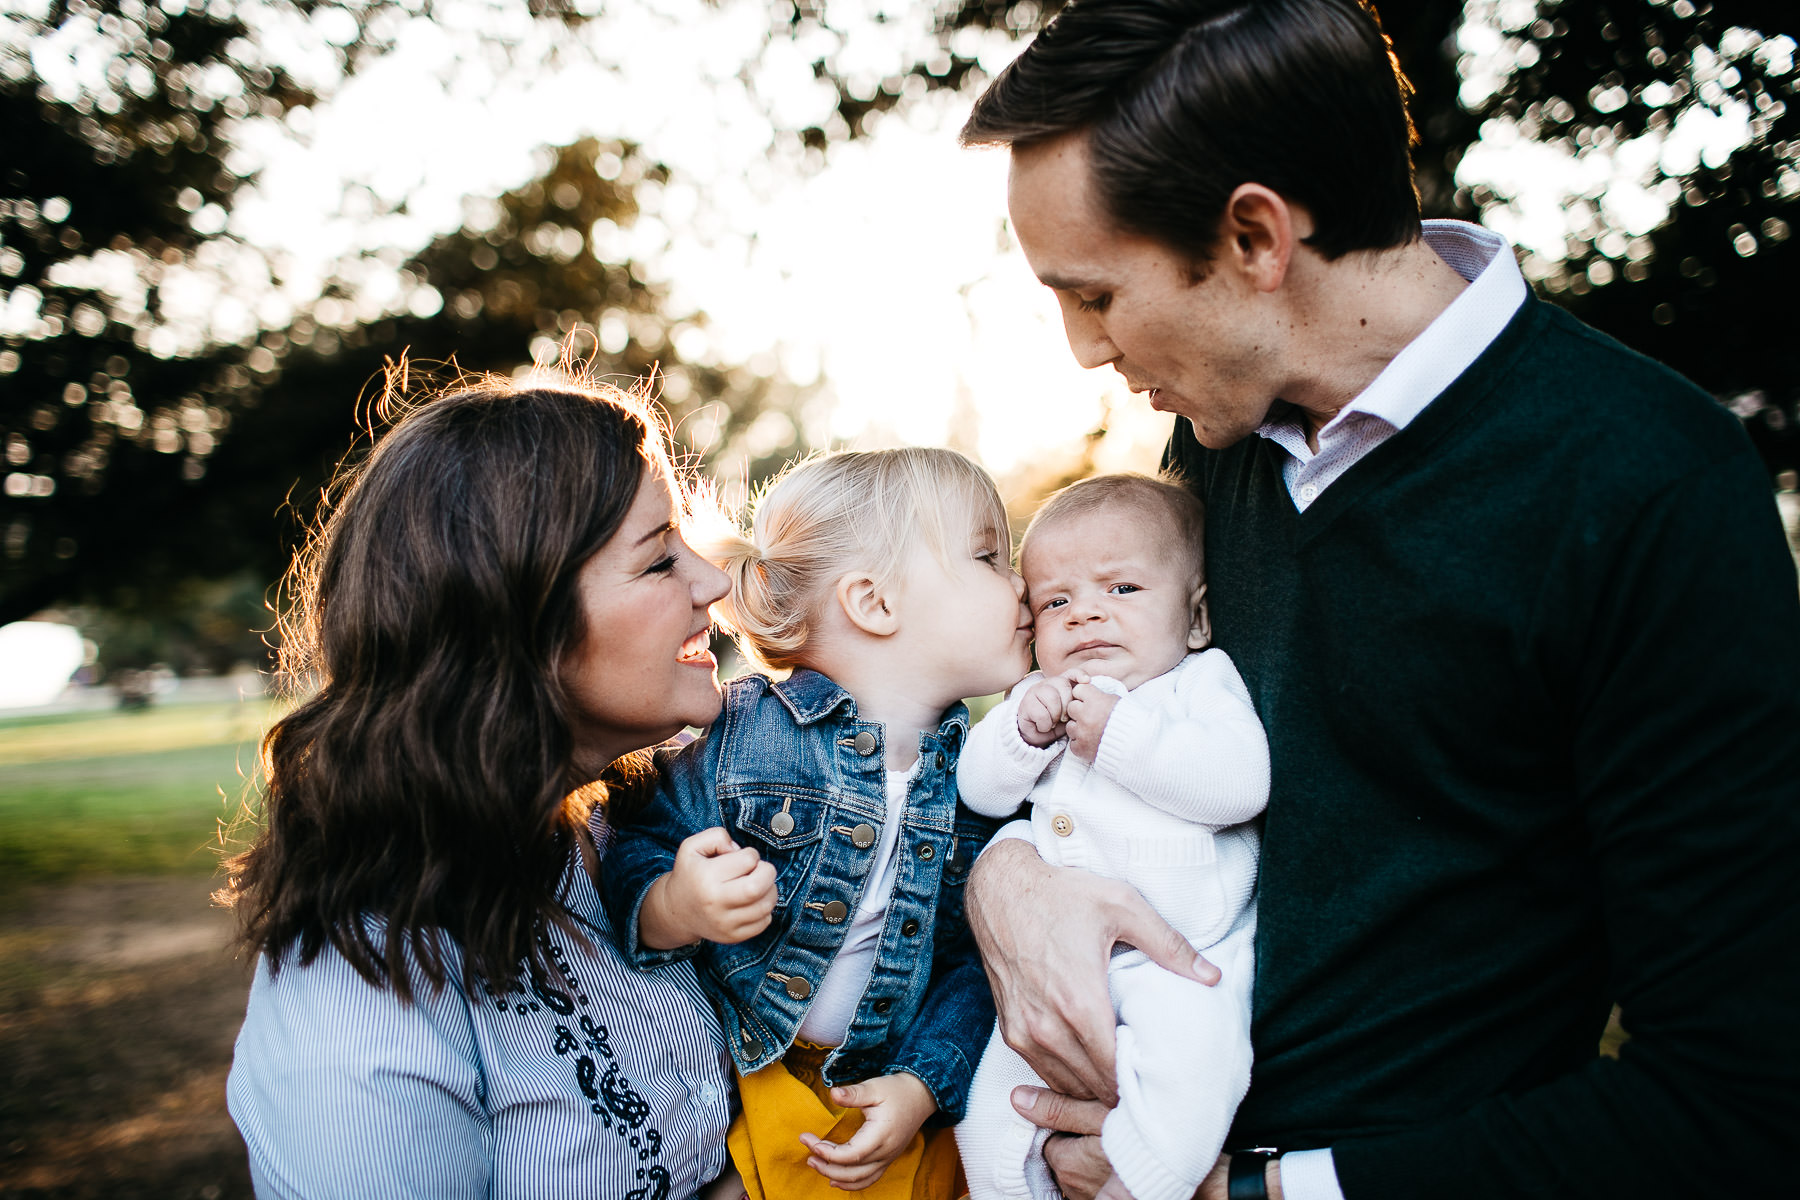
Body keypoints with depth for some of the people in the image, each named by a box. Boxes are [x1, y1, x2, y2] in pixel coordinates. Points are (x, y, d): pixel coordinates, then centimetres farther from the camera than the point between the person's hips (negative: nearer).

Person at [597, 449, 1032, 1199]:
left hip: (886, 1100, 3)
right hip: (732, 1077, -2)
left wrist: (923, 1084, -14)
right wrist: (674, 910, -31)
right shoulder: (743, 729, -15)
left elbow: (981, 960, -3)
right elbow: (639, 862, -10)